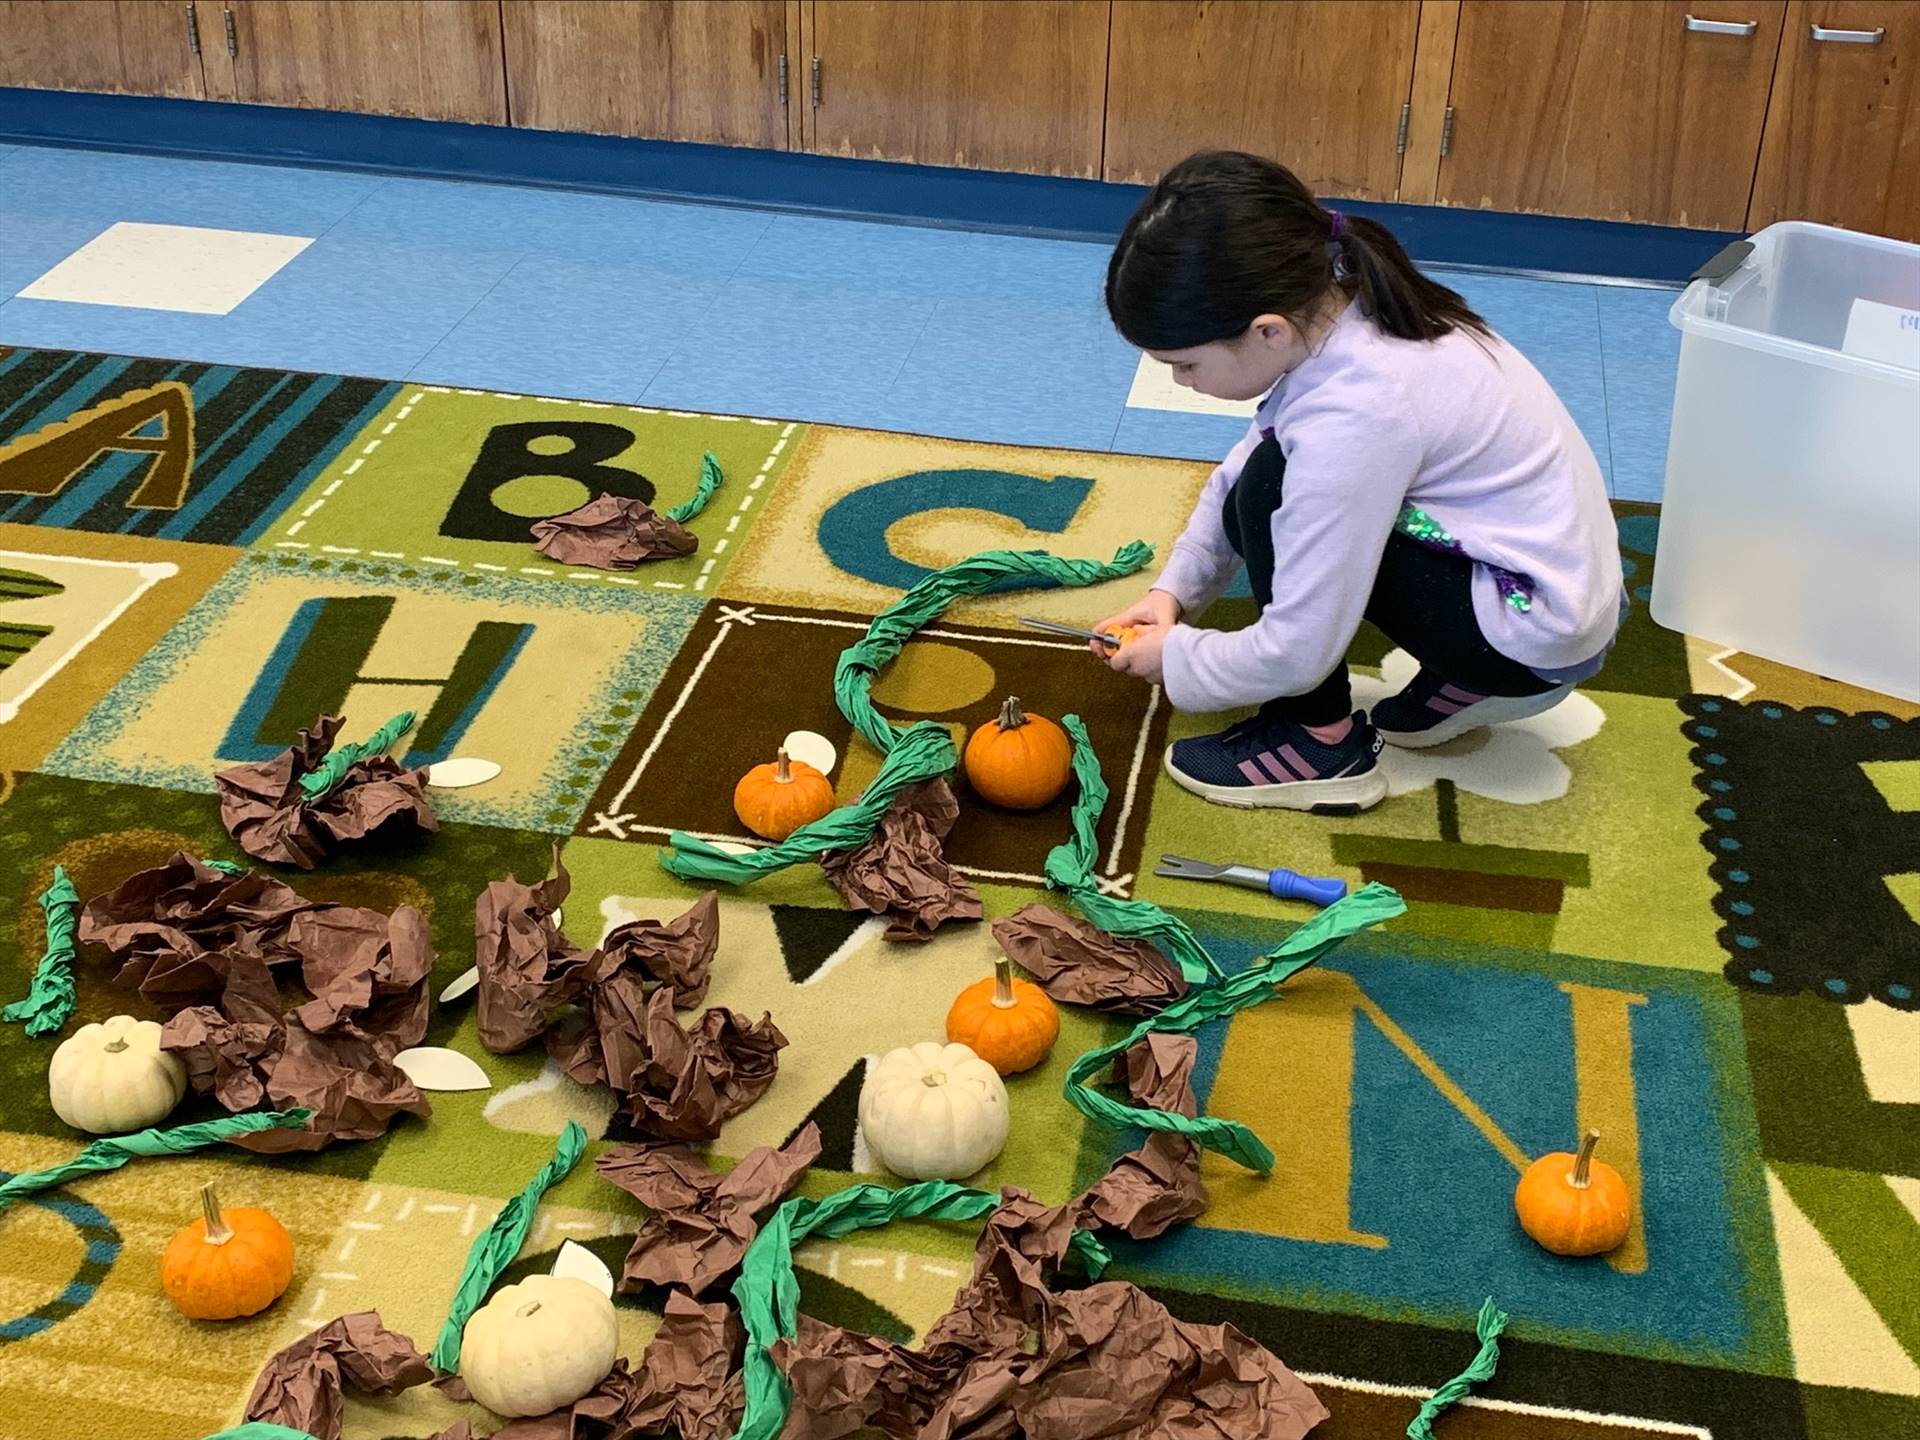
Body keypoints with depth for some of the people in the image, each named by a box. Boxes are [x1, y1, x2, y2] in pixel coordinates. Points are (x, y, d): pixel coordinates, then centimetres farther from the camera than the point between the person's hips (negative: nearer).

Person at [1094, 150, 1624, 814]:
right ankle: (1458, 680, 16)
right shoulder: (1330, 301, -7)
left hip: (1539, 635, -9)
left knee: (1272, 496, -17)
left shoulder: (1353, 417, -31)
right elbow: (1239, 472, 9)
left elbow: (1296, 652, -24)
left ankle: (1323, 746, -1)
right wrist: (1175, 590, 4)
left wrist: (1176, 659, -8)